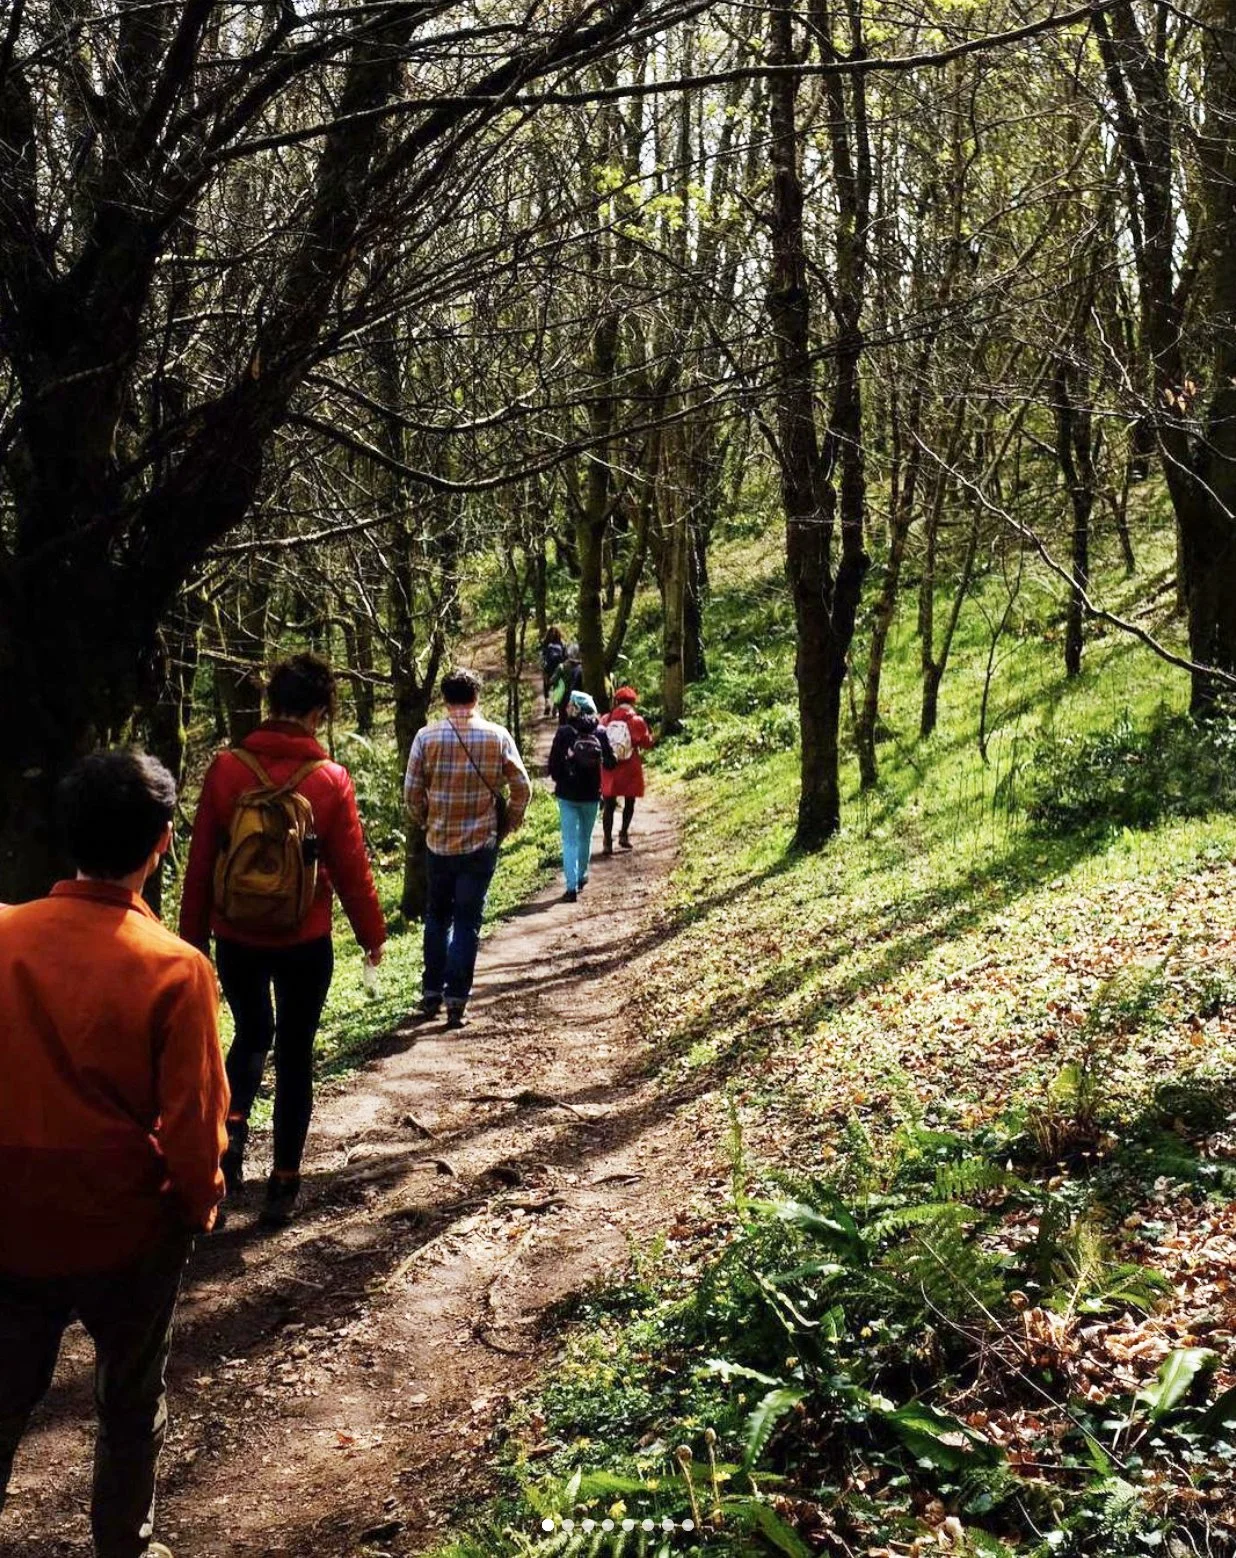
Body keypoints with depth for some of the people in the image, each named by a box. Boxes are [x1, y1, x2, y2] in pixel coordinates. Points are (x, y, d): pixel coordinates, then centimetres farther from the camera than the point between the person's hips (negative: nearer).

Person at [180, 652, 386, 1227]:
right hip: (304, 943, -2)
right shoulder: (330, 780, -12)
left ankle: (232, 1127, 1)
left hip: (236, 938, 2)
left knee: (252, 1034, 24)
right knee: (294, 1053, 11)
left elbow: (201, 861, -3)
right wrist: (372, 934, 9)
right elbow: (352, 868, -6)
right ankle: (283, 1186, 16)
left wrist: (194, 935, 9)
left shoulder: (226, 768, -8)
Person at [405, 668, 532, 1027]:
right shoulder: (497, 736, -5)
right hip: (481, 844, -1)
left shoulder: (427, 737, -6)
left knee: (437, 916, 18)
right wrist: (507, 825, 10)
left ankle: (431, 992, 21)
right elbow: (522, 788, -4)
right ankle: (456, 1000, 3)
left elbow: (412, 791, -3)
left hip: (438, 843, 1)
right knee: (467, 922, 5)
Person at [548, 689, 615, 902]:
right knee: (585, 838, 20)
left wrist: (559, 780, 9)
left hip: (567, 794, -2)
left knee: (570, 841, 0)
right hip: (591, 795, 3)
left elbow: (553, 764, -10)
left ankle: (572, 887, -9)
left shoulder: (564, 732, -12)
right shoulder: (599, 732, -5)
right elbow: (609, 762, -2)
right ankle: (581, 877, 34)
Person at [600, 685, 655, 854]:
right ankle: (623, 834, 10)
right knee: (629, 802, 17)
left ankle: (608, 841, -1)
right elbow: (647, 743, -3)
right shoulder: (637, 720, -8)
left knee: (609, 805, 6)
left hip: (609, 768, 2)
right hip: (630, 769, -2)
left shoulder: (606, 720, -1)